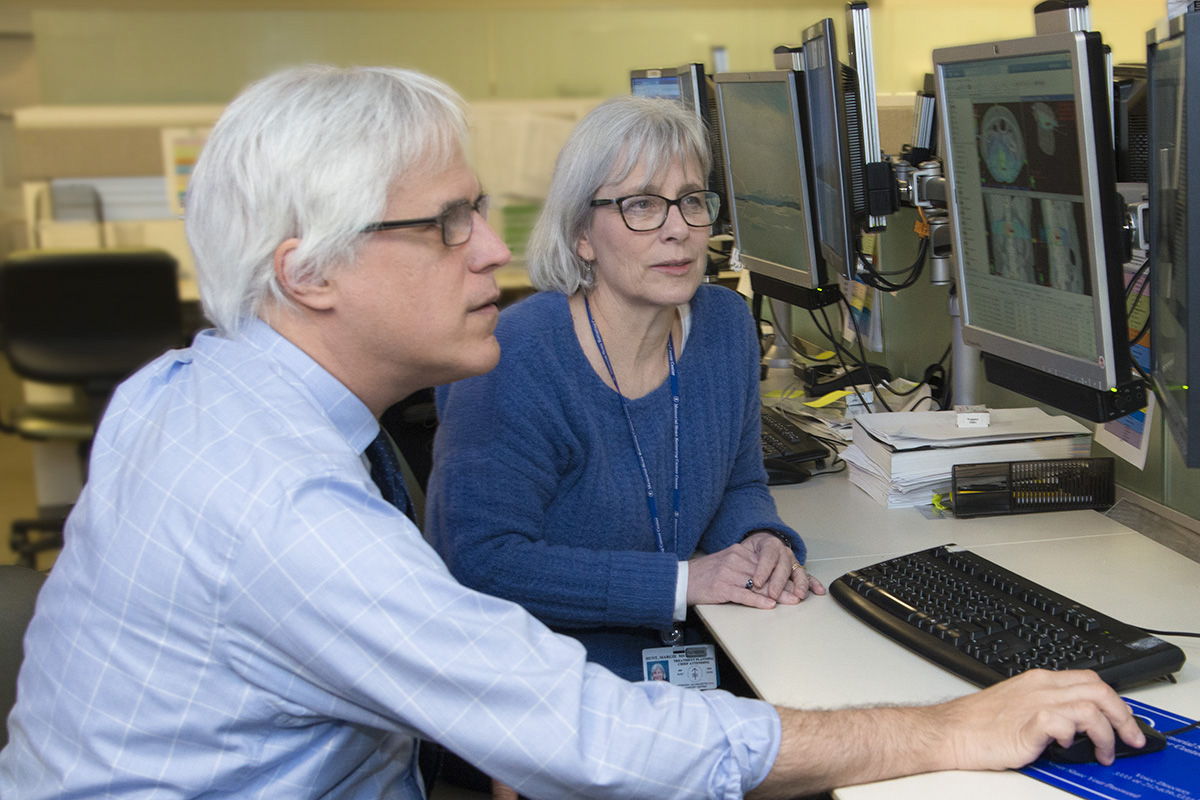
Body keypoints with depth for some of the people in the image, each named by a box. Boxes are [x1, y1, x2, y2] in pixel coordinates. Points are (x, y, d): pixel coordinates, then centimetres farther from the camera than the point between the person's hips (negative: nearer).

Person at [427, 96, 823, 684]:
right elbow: (481, 561, -22)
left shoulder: (725, 326, 4)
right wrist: (683, 580, -23)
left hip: (682, 669, 7)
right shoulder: (516, 359, -18)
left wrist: (763, 543, -8)